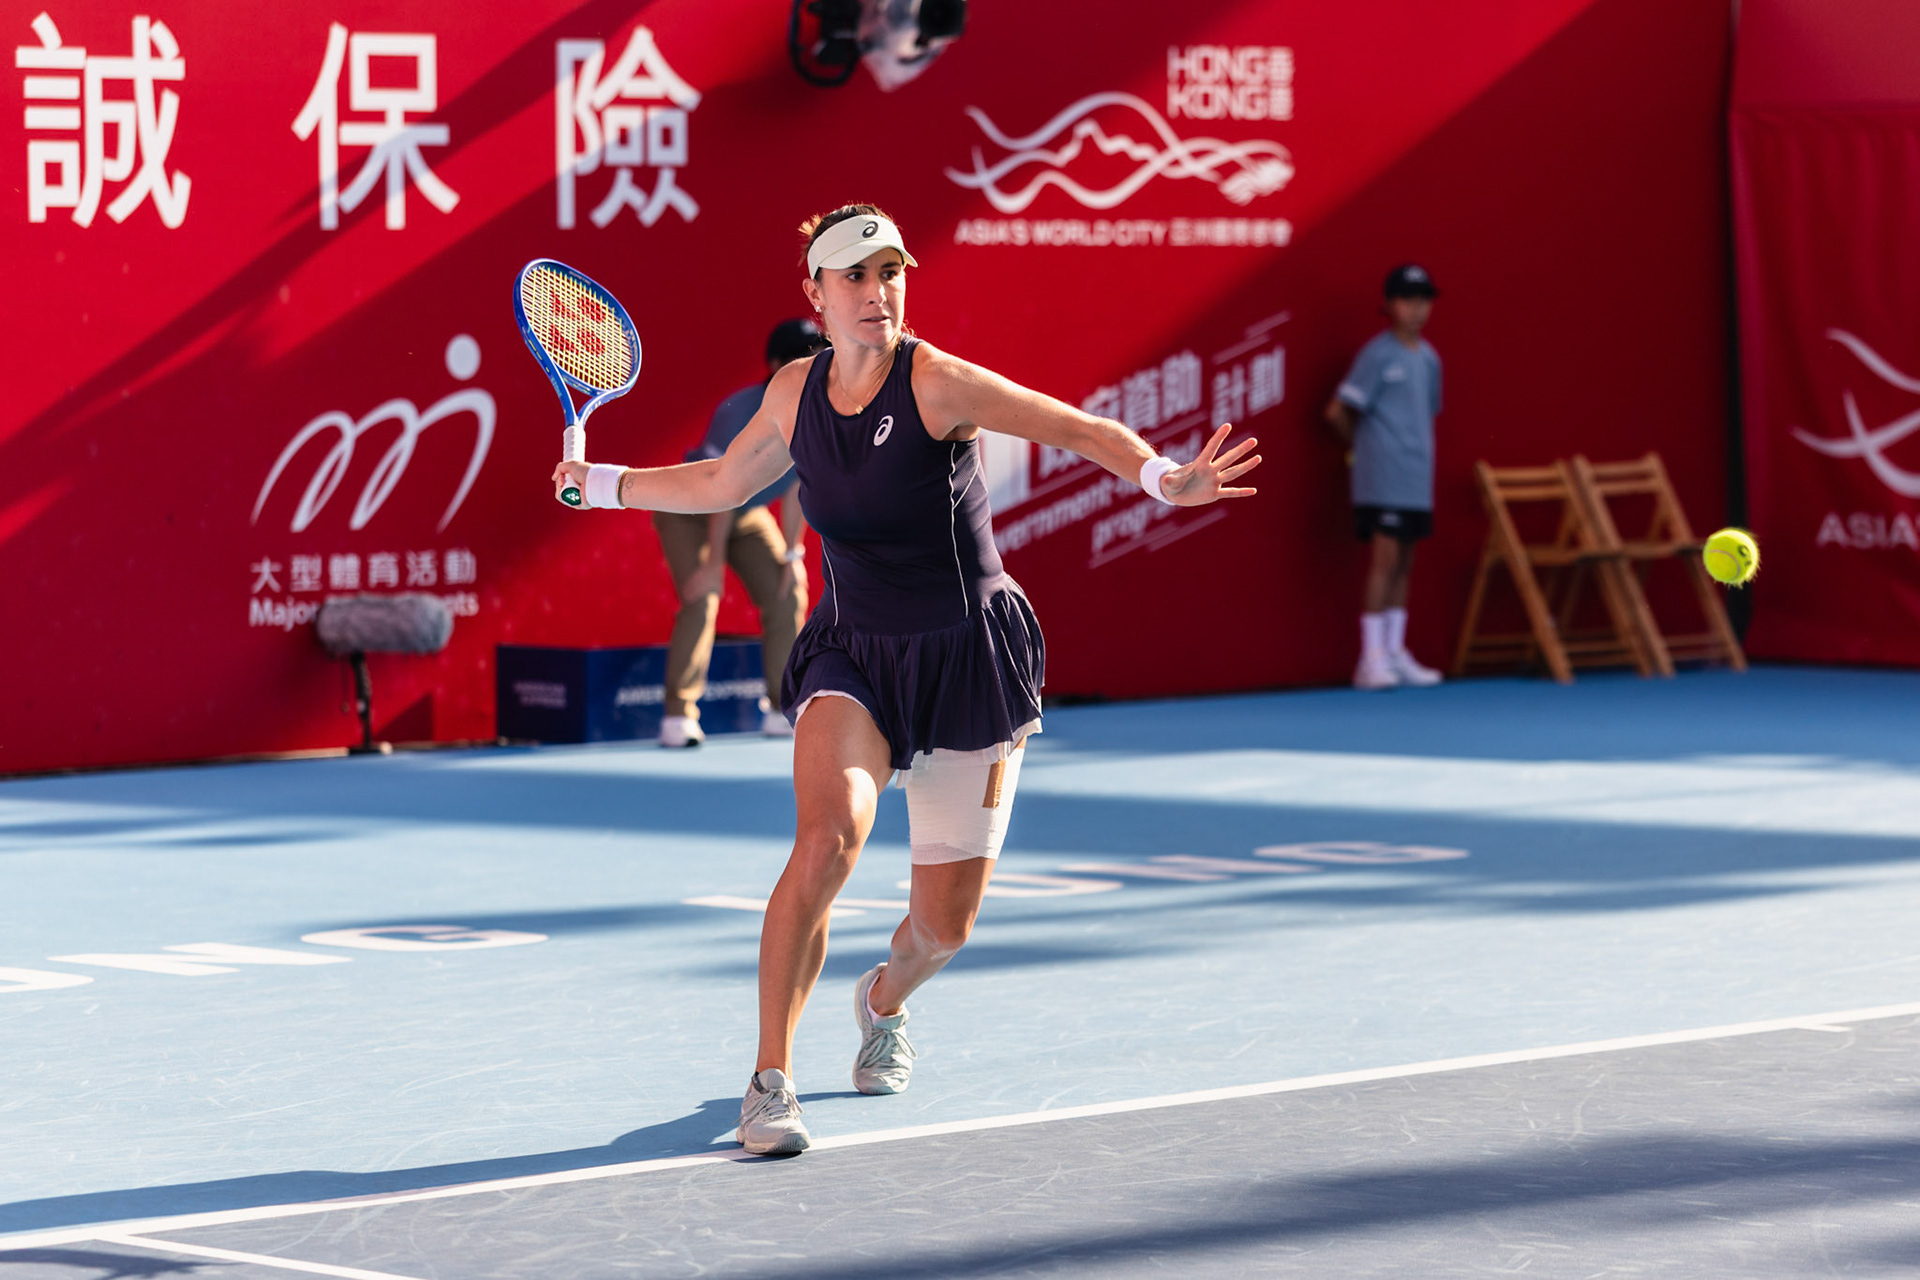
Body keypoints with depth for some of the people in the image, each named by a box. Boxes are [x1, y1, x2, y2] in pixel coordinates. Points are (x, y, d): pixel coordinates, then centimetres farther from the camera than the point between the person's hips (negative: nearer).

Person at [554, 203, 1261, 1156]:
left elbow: (1085, 432, -21)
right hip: (852, 657, 2)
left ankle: (884, 1002, 44)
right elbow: (721, 483, 20)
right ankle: (769, 1082, -18)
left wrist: (1162, 477, -40)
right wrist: (601, 483, 18)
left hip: (966, 659, -2)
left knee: (943, 926, 4)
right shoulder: (795, 392, -1)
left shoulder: (936, 382, -16)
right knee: (829, 837, -27)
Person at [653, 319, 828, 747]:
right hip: (689, 511, -7)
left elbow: (796, 487, -4)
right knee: (701, 599, -22)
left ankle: (784, 711, 6)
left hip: (749, 515, 7)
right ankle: (678, 716, -23)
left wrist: (792, 554, -4)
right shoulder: (739, 413, -32)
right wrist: (713, 562, -25)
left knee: (787, 596, -2)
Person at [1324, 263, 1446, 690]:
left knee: (1403, 563, 9)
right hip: (1382, 476, -7)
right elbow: (1338, 412, -8)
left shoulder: (1429, 358, 12)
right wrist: (1360, 446, 4)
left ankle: (1396, 654, 14)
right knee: (1385, 557, -10)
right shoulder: (1377, 355, -9)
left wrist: (1418, 450, 12)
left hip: (1417, 478, 7)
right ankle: (1371, 658, -9)